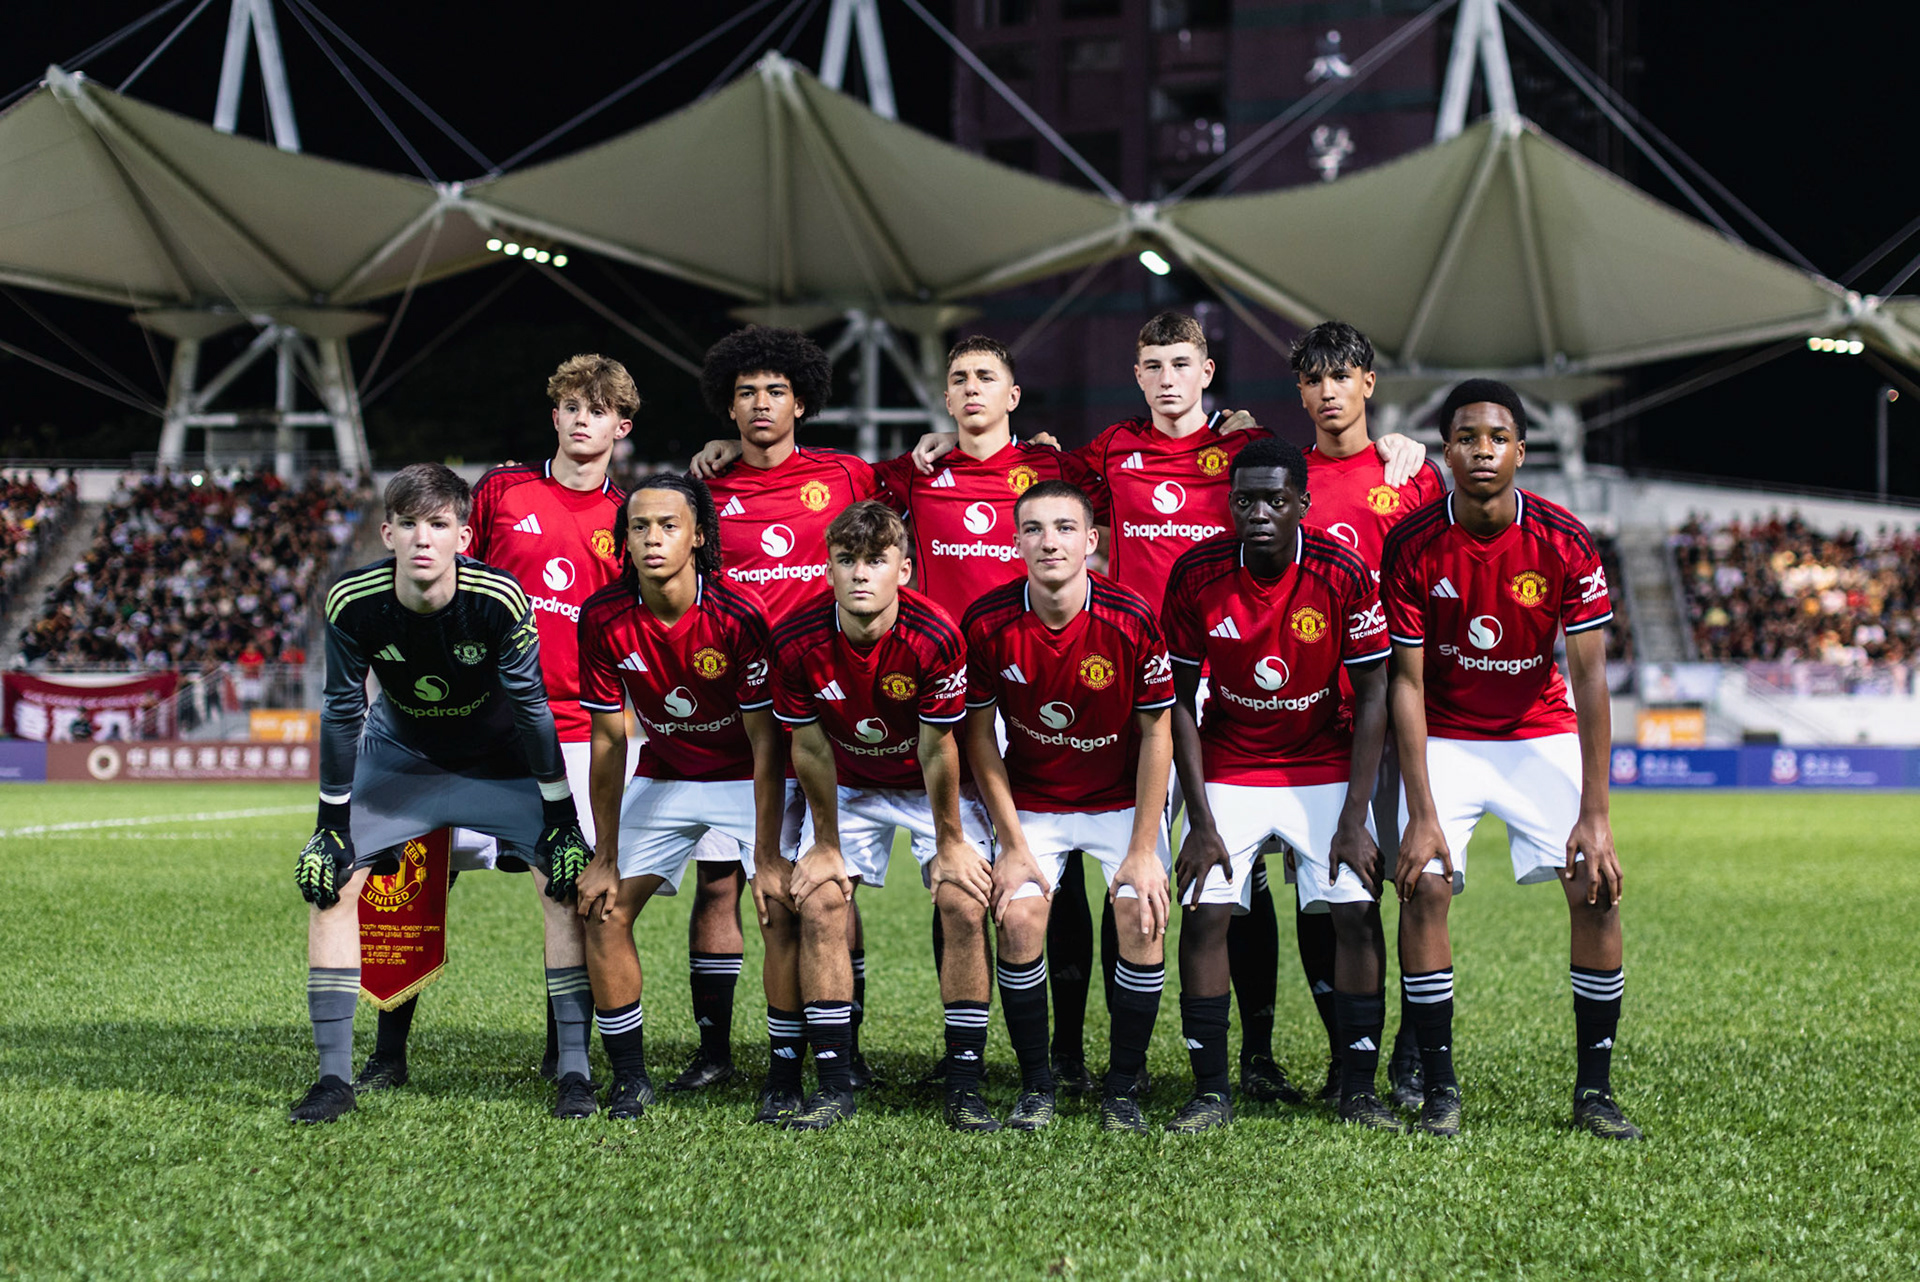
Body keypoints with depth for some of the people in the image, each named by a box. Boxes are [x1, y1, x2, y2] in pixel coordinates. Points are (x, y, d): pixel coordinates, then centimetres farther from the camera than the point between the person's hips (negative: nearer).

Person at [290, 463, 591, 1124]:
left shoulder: (499, 600, -31)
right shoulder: (352, 604, -26)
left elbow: (533, 707, -19)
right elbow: (342, 714, -12)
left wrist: (562, 820, -15)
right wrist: (332, 826, -9)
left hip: (500, 756, -1)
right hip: (400, 753, 2)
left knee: (571, 882, -15)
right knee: (330, 882, -10)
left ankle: (574, 1071, -6)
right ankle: (334, 1075, -1)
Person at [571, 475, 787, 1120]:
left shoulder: (739, 614, -26)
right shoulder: (603, 618, -15)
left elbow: (766, 742, -20)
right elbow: (608, 740, -6)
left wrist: (767, 856, -24)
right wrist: (605, 858, -4)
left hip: (749, 778, -4)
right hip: (663, 778, 4)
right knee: (604, 911, -5)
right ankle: (630, 1077, 6)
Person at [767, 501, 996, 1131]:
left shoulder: (935, 638, -31)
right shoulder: (797, 641, -24)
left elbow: (937, 749, -20)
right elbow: (811, 749, -12)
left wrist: (950, 843, -11)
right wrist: (825, 845, -6)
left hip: (931, 788, -2)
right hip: (848, 787, 2)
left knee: (964, 908, -15)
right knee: (819, 906, -12)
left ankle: (964, 1086, -8)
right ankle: (833, 1084, -6)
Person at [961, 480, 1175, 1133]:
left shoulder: (1131, 620, -21)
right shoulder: (987, 624, -18)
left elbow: (1156, 734, -11)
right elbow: (980, 736, -5)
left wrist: (1143, 850, -12)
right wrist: (1011, 843, -7)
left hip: (1122, 798, -1)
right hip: (1031, 801, 1)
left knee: (1142, 921, -14)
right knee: (1018, 919, -14)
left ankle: (1122, 1091, 2)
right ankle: (1035, 1085, 4)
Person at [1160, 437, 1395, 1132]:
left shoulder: (1345, 573, -18)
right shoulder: (1196, 574, -16)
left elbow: (1372, 698, -11)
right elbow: (1180, 702, -7)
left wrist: (1354, 819, -15)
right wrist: (1201, 822, -12)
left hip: (1324, 764, 0)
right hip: (1228, 767, 0)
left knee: (1357, 912, -10)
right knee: (1204, 912, -11)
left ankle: (1359, 1090, 1)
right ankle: (1210, 1092, -1)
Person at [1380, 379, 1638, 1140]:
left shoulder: (1563, 543, -16)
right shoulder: (1413, 546, -16)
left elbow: (1590, 679, -15)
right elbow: (1407, 684, -13)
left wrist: (1594, 814, -20)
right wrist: (1422, 814, -19)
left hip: (1541, 731, 1)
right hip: (1445, 737, -1)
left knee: (1596, 890, -13)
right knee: (1423, 888, -18)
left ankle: (1594, 1090, -3)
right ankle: (1438, 1087, -7)